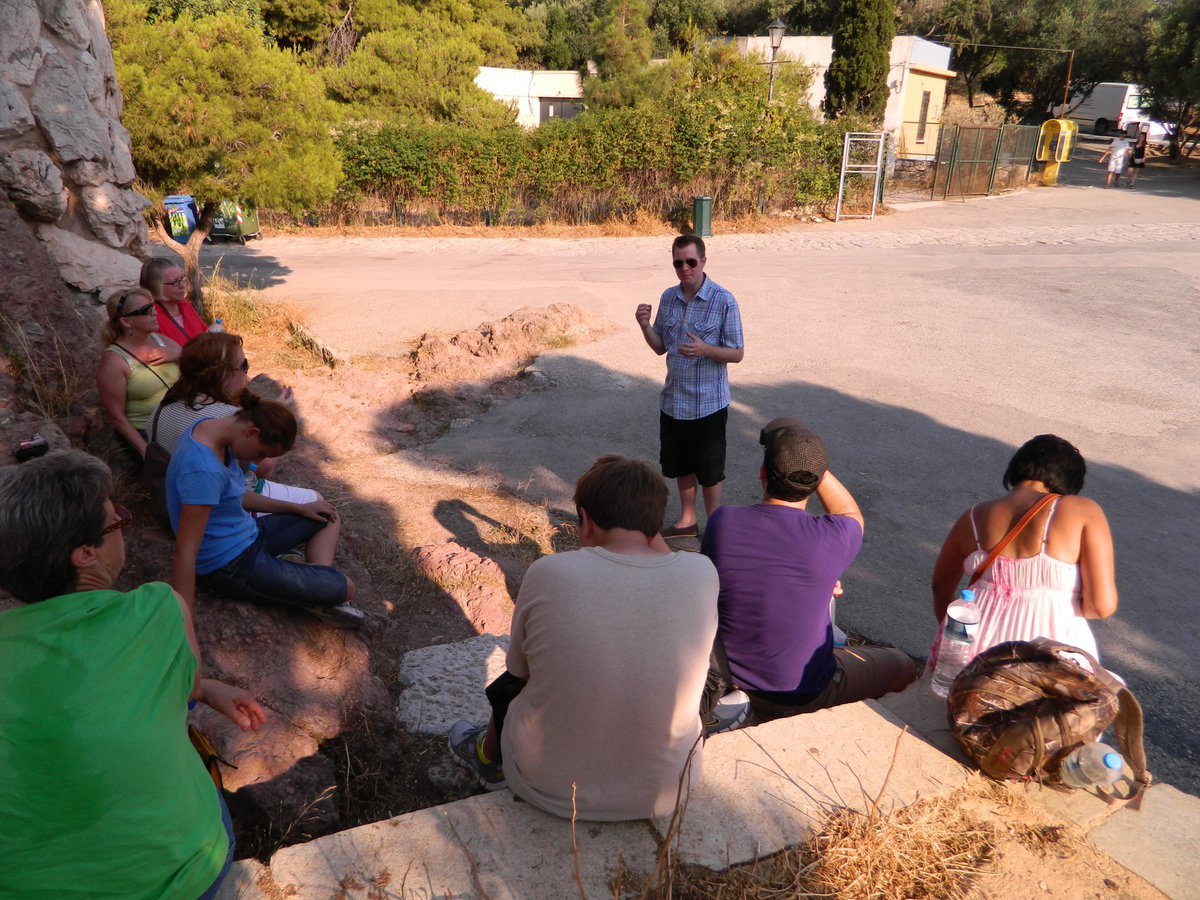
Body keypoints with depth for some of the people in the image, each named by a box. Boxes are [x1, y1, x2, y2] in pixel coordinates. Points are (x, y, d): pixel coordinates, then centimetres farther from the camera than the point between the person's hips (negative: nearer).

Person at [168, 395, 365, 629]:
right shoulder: (204, 471, -33)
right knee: (345, 589, -8)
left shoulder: (210, 426, -3)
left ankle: (319, 583, 3)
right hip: (232, 567, -10)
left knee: (327, 517, 19)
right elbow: (185, 552, -32)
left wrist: (298, 508, 13)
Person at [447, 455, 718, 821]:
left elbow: (519, 668, -4)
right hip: (664, 790, 2)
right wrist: (649, 523, -1)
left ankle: (489, 758, 58)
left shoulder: (549, 574, -22)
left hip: (551, 787, -2)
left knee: (507, 684, 28)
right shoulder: (704, 575, -17)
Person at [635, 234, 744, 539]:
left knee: (709, 472, 8)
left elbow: (737, 353, -11)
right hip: (673, 401, 5)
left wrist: (704, 349, -28)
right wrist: (645, 326, -11)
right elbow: (661, 347, 9)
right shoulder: (668, 298, 2)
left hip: (708, 404, -5)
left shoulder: (724, 301, -14)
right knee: (680, 466, 19)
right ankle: (687, 521, 38)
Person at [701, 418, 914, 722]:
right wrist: (813, 461, -3)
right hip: (801, 695, -3)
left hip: (727, 682, 4)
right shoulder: (829, 539, -26)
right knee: (903, 668, 23)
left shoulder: (720, 522, -19)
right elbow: (851, 515, 1)